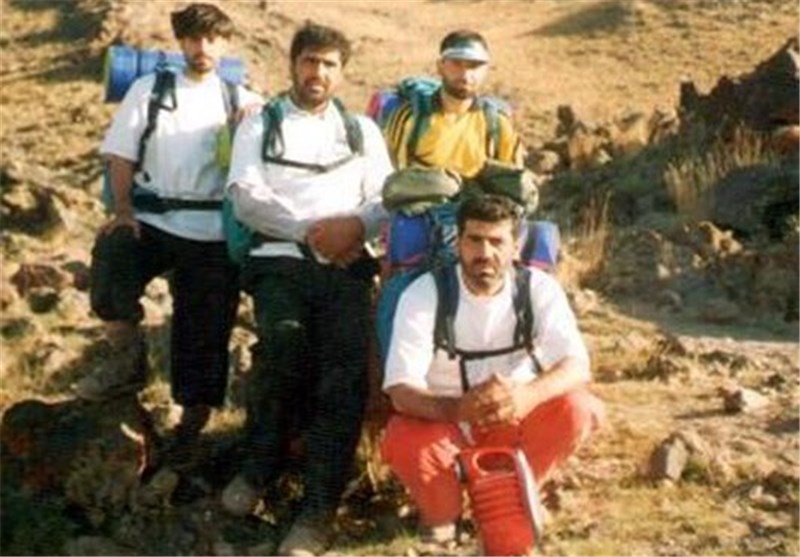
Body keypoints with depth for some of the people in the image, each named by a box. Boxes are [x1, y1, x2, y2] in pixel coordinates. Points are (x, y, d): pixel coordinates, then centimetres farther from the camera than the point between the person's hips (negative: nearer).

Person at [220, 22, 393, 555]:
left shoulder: (363, 129, 22)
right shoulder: (260, 124, 15)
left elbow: (389, 197, 11)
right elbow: (246, 197, 1)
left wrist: (355, 225, -11)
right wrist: (310, 229, -10)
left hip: (346, 264, 2)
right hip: (281, 259, -1)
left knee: (344, 370, -22)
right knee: (283, 344, -31)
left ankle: (319, 507, -20)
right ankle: (260, 467, -6)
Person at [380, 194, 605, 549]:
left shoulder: (540, 289, -13)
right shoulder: (423, 295, -19)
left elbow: (577, 366, -24)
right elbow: (401, 390, -26)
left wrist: (527, 395, -47)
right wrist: (458, 409, -49)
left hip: (514, 423, 2)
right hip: (444, 420, -2)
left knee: (577, 409, -26)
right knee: (406, 444, -35)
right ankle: (440, 514, 1)